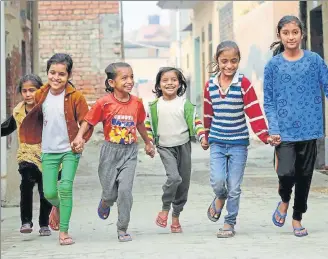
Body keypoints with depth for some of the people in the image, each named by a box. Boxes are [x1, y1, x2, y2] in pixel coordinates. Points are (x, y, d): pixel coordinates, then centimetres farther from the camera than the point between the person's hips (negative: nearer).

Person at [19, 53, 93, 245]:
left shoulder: (75, 97, -10)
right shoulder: (41, 95, 1)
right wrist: (35, 138, 12)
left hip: (70, 150, -3)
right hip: (48, 151, 3)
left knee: (65, 187, -15)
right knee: (49, 193, 0)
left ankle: (64, 232, -5)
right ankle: (57, 206, 38)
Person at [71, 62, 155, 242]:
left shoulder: (136, 103, -2)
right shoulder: (104, 103, -12)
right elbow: (88, 121, -6)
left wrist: (148, 143, 27)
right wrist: (79, 136, -24)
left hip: (129, 152, 2)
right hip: (110, 151, -1)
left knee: (125, 189, -10)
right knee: (110, 193, 6)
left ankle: (122, 229, 4)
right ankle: (105, 203, 45)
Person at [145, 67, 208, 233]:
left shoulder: (185, 104, -1)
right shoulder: (155, 106, -2)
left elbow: (196, 121, 4)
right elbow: (148, 126, 7)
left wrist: (202, 137, -8)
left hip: (183, 146, 2)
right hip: (165, 147, -2)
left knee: (184, 182, 6)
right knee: (174, 177, -23)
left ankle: (176, 216, 22)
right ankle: (165, 209, -2)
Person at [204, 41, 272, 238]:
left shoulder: (244, 84, -8)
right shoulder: (210, 85, 2)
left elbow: (255, 112, -10)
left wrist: (265, 136, -16)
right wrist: (206, 136, 22)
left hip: (239, 143, -2)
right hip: (217, 142, 2)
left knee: (234, 187, 3)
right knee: (217, 181, -11)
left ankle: (230, 223, 19)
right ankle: (220, 198, 24)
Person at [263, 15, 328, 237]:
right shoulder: (273, 65, 0)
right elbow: (269, 102, 0)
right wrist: (274, 130, -9)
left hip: (308, 129, 2)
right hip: (285, 131, -1)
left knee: (304, 175, 9)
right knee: (286, 172, -17)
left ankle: (297, 218, 27)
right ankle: (284, 200, 16)